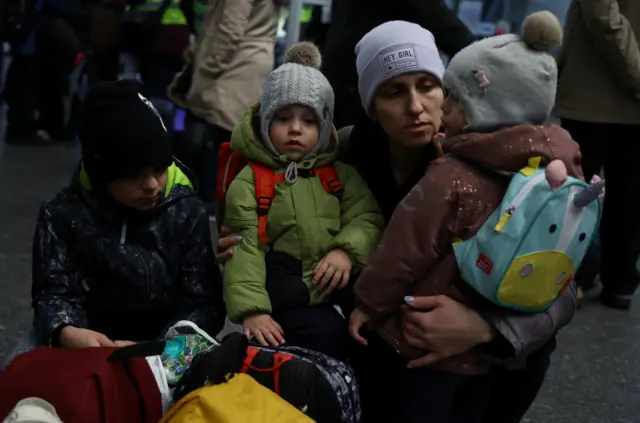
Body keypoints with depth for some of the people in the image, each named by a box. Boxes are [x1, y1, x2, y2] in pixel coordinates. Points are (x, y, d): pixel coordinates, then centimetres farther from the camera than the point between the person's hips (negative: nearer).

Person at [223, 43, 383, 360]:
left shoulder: (341, 174, 14)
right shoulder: (249, 181, 3)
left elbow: (366, 218, 5)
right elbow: (244, 249, -5)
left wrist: (347, 250, -17)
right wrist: (252, 309, -16)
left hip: (342, 293, 4)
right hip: (287, 300, -4)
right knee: (323, 334, -27)